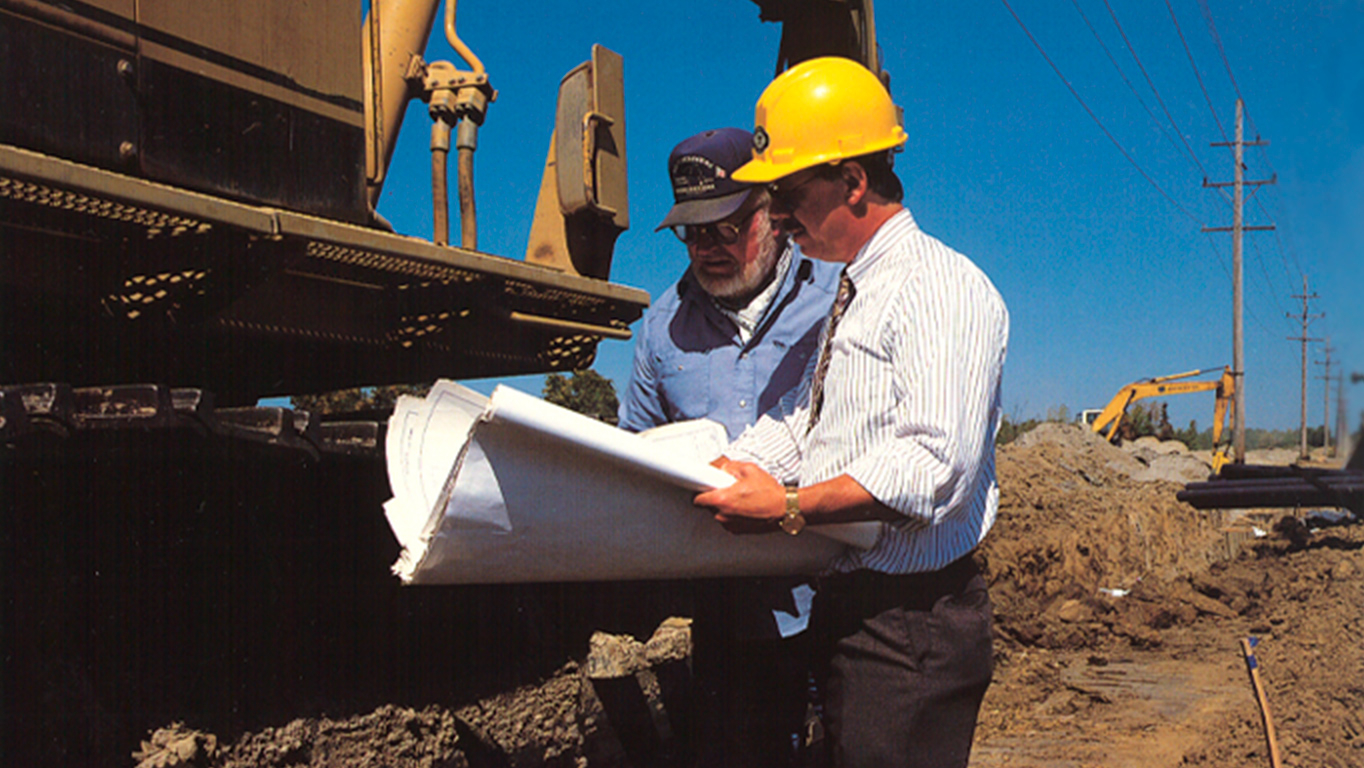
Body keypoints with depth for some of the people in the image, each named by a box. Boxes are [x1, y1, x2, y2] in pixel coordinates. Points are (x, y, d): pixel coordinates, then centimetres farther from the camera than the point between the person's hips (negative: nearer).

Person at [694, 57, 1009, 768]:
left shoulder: (942, 290, -15)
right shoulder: (848, 297, 16)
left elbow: (933, 467, -25)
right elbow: (795, 424, 15)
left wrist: (790, 509, -25)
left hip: (911, 624, -9)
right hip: (844, 605, 9)